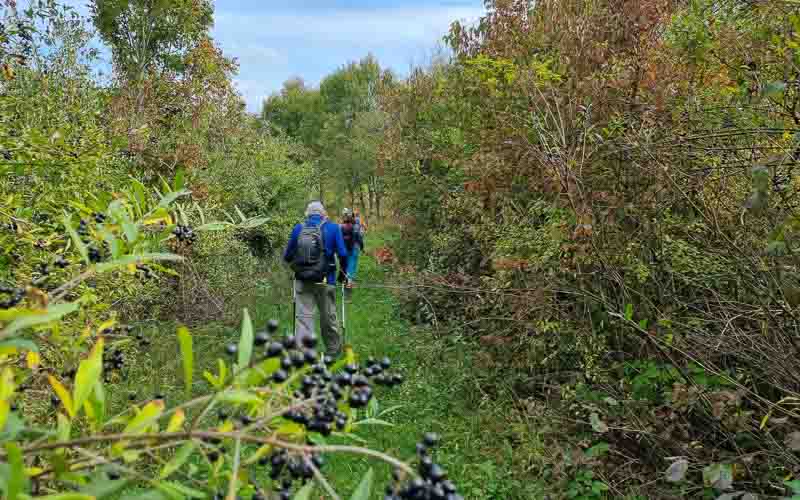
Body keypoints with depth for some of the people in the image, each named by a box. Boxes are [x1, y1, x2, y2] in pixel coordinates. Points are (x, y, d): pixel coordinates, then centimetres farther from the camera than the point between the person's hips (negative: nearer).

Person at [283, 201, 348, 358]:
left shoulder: (298, 228, 4)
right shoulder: (332, 227, -1)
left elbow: (287, 256, 9)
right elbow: (342, 254, -6)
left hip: (302, 280, 1)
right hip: (325, 281, -1)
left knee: (303, 316, 2)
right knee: (328, 317, 13)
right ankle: (333, 351, 31)